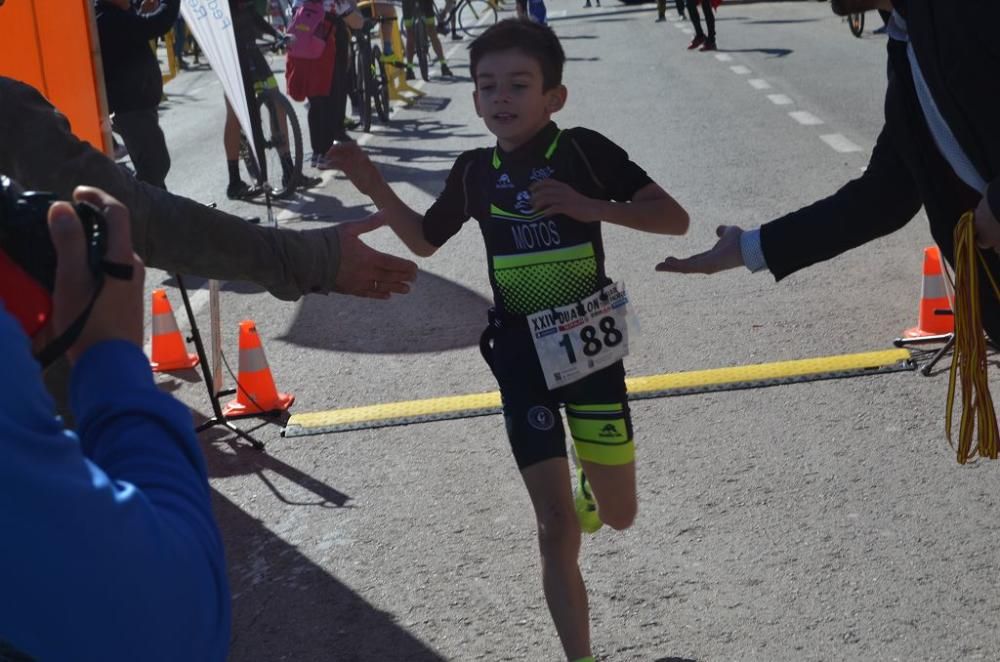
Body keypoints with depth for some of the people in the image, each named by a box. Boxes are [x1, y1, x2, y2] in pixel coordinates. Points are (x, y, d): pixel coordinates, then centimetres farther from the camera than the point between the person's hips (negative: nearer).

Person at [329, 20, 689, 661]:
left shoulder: (584, 150, -11)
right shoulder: (475, 172, -2)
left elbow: (674, 219, -12)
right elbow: (424, 239, 15)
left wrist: (588, 205, -24)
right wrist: (375, 187, 0)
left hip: (590, 342, -1)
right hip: (521, 353, 1)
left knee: (619, 515, 11)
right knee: (557, 527, -3)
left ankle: (589, 483, 49)